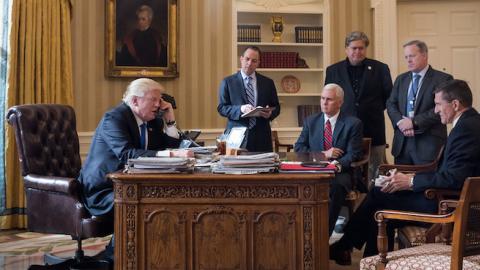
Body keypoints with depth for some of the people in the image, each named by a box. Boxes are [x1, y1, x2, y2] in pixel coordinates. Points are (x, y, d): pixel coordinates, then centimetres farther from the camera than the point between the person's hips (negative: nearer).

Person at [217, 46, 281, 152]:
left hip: (261, 137, 2)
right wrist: (240, 109, -16)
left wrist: (270, 113, -10)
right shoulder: (228, 82, 4)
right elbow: (221, 108, 1)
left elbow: (276, 107, 13)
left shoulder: (268, 83, 11)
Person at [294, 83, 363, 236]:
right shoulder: (311, 122, 16)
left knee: (336, 187, -38)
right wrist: (323, 154, -7)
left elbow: (353, 154, -3)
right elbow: (298, 148, 9)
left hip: (340, 173, -2)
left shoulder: (353, 123, 6)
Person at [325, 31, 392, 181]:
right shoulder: (333, 70, 8)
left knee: (374, 175, 3)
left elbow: (389, 97, 10)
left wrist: (375, 110, 7)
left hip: (373, 131, 0)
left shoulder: (380, 69, 5)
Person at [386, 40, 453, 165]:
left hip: (428, 142, -4)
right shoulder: (401, 79, 16)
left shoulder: (442, 79, -2)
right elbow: (391, 104, 11)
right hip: (402, 141, 5)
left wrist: (414, 122, -16)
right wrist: (400, 121, -9)